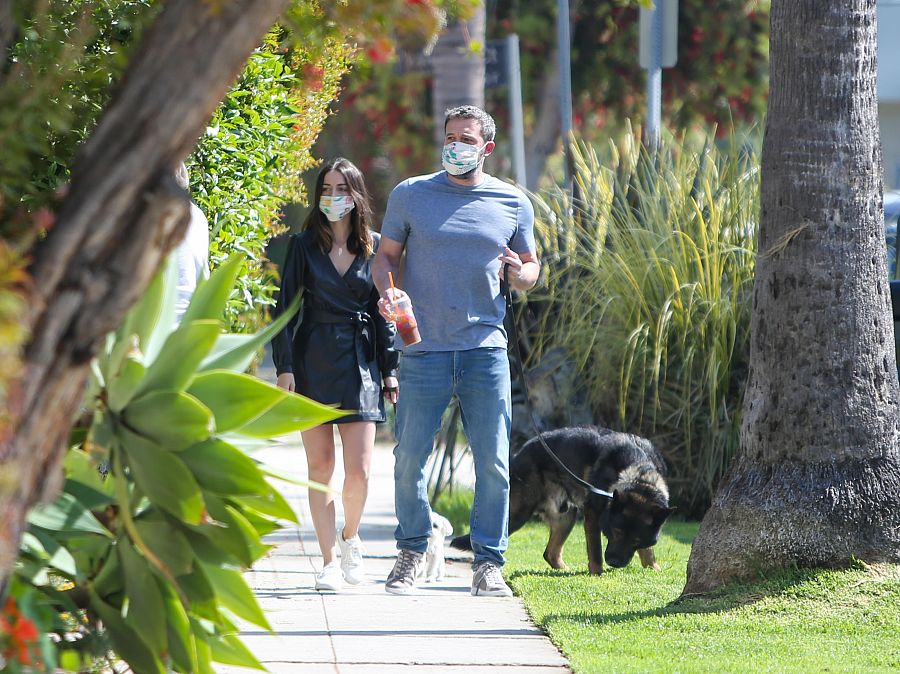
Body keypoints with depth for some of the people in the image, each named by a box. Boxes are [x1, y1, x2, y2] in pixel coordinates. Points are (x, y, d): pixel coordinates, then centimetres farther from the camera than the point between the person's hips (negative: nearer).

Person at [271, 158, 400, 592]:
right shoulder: (304, 246, 4)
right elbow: (286, 308, 2)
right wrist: (284, 367, -6)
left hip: (359, 362, 0)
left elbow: (384, 312, 10)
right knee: (320, 466, -1)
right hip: (313, 361, 0)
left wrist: (390, 369, 6)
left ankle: (350, 536, 20)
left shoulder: (374, 247, 7)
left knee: (359, 469, -7)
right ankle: (329, 560, 6)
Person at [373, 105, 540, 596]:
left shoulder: (513, 204, 9)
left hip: (485, 349, 1)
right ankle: (411, 551, 18)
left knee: (493, 463, -1)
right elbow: (386, 255, 12)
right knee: (409, 458, 1)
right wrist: (387, 290, -9)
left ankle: (488, 563, 6)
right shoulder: (410, 195, 6)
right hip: (423, 349, -1)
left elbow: (530, 267, 17)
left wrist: (520, 273, -7)